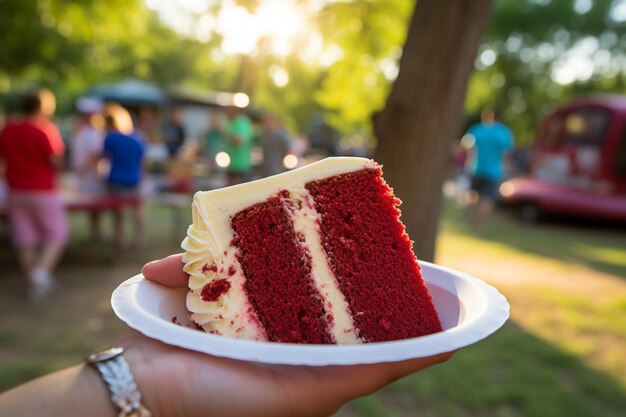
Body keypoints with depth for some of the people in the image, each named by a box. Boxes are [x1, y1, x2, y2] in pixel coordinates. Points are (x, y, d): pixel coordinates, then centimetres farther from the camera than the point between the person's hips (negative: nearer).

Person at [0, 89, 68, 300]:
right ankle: (41, 271, -13)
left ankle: (34, 282, 17)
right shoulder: (45, 130, -13)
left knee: (25, 239, 9)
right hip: (43, 192, -5)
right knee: (57, 234, 6)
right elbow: (56, 162, -15)